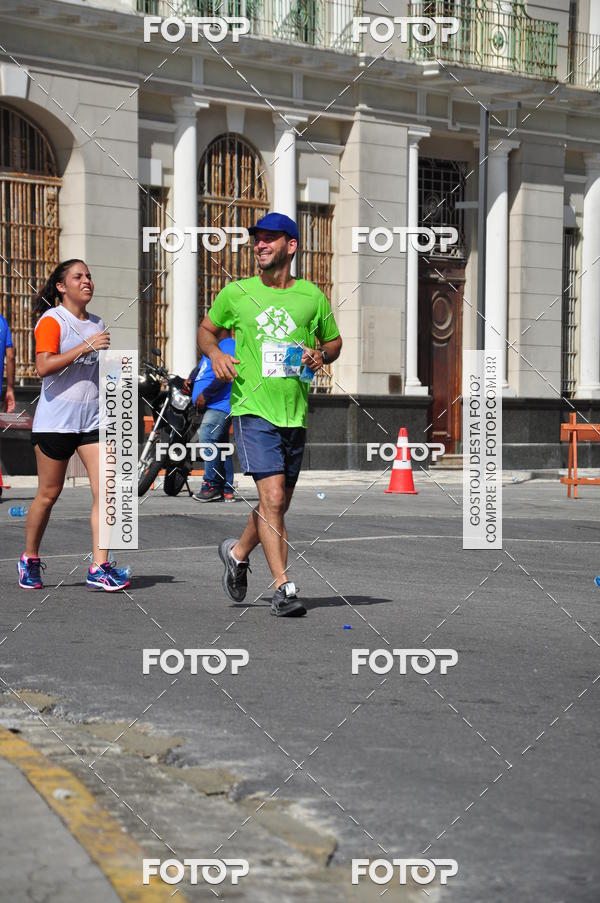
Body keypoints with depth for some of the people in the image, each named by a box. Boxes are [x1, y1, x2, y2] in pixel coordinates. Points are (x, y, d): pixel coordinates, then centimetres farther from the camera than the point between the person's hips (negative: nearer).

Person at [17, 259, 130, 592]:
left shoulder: (97, 324, 16)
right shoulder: (52, 320, -5)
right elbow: (43, 366, -20)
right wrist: (85, 347, -24)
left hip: (93, 420, 5)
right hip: (55, 420, -5)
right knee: (48, 494, 4)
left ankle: (99, 567, -8)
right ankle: (29, 559, 23)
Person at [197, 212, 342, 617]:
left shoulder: (312, 295, 7)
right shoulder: (236, 293, 4)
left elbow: (335, 340, 19)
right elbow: (206, 329, 18)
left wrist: (322, 354, -4)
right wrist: (215, 353, -3)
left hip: (296, 413, 3)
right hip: (253, 409, -3)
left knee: (279, 504, 13)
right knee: (272, 497, -16)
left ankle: (238, 552, 40)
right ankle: (283, 587, -12)